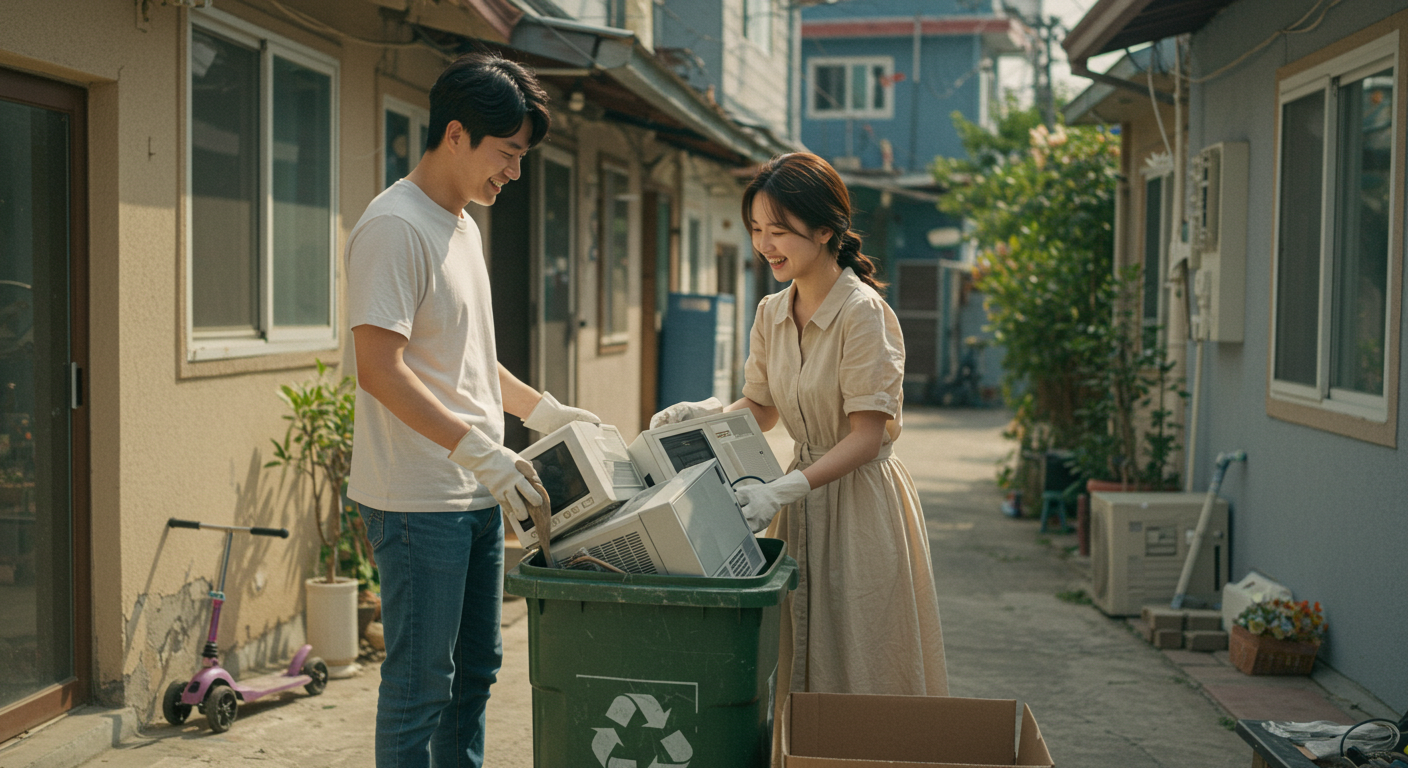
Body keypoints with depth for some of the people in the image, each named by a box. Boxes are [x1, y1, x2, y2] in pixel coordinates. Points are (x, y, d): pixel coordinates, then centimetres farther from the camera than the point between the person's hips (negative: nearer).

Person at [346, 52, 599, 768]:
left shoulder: (463, 226, 16)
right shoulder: (394, 227, -15)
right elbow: (381, 370, -22)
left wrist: (545, 411, 16)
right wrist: (478, 448, -25)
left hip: (478, 494, 10)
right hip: (419, 501, -10)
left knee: (475, 669, 17)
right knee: (421, 684, -1)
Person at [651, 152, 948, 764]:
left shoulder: (863, 312, -15)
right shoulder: (771, 313, 7)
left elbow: (866, 436, -18)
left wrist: (785, 489, -28)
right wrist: (705, 413, -2)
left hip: (861, 502, -6)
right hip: (802, 498, 7)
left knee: (858, 668, 2)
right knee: (793, 671, 10)